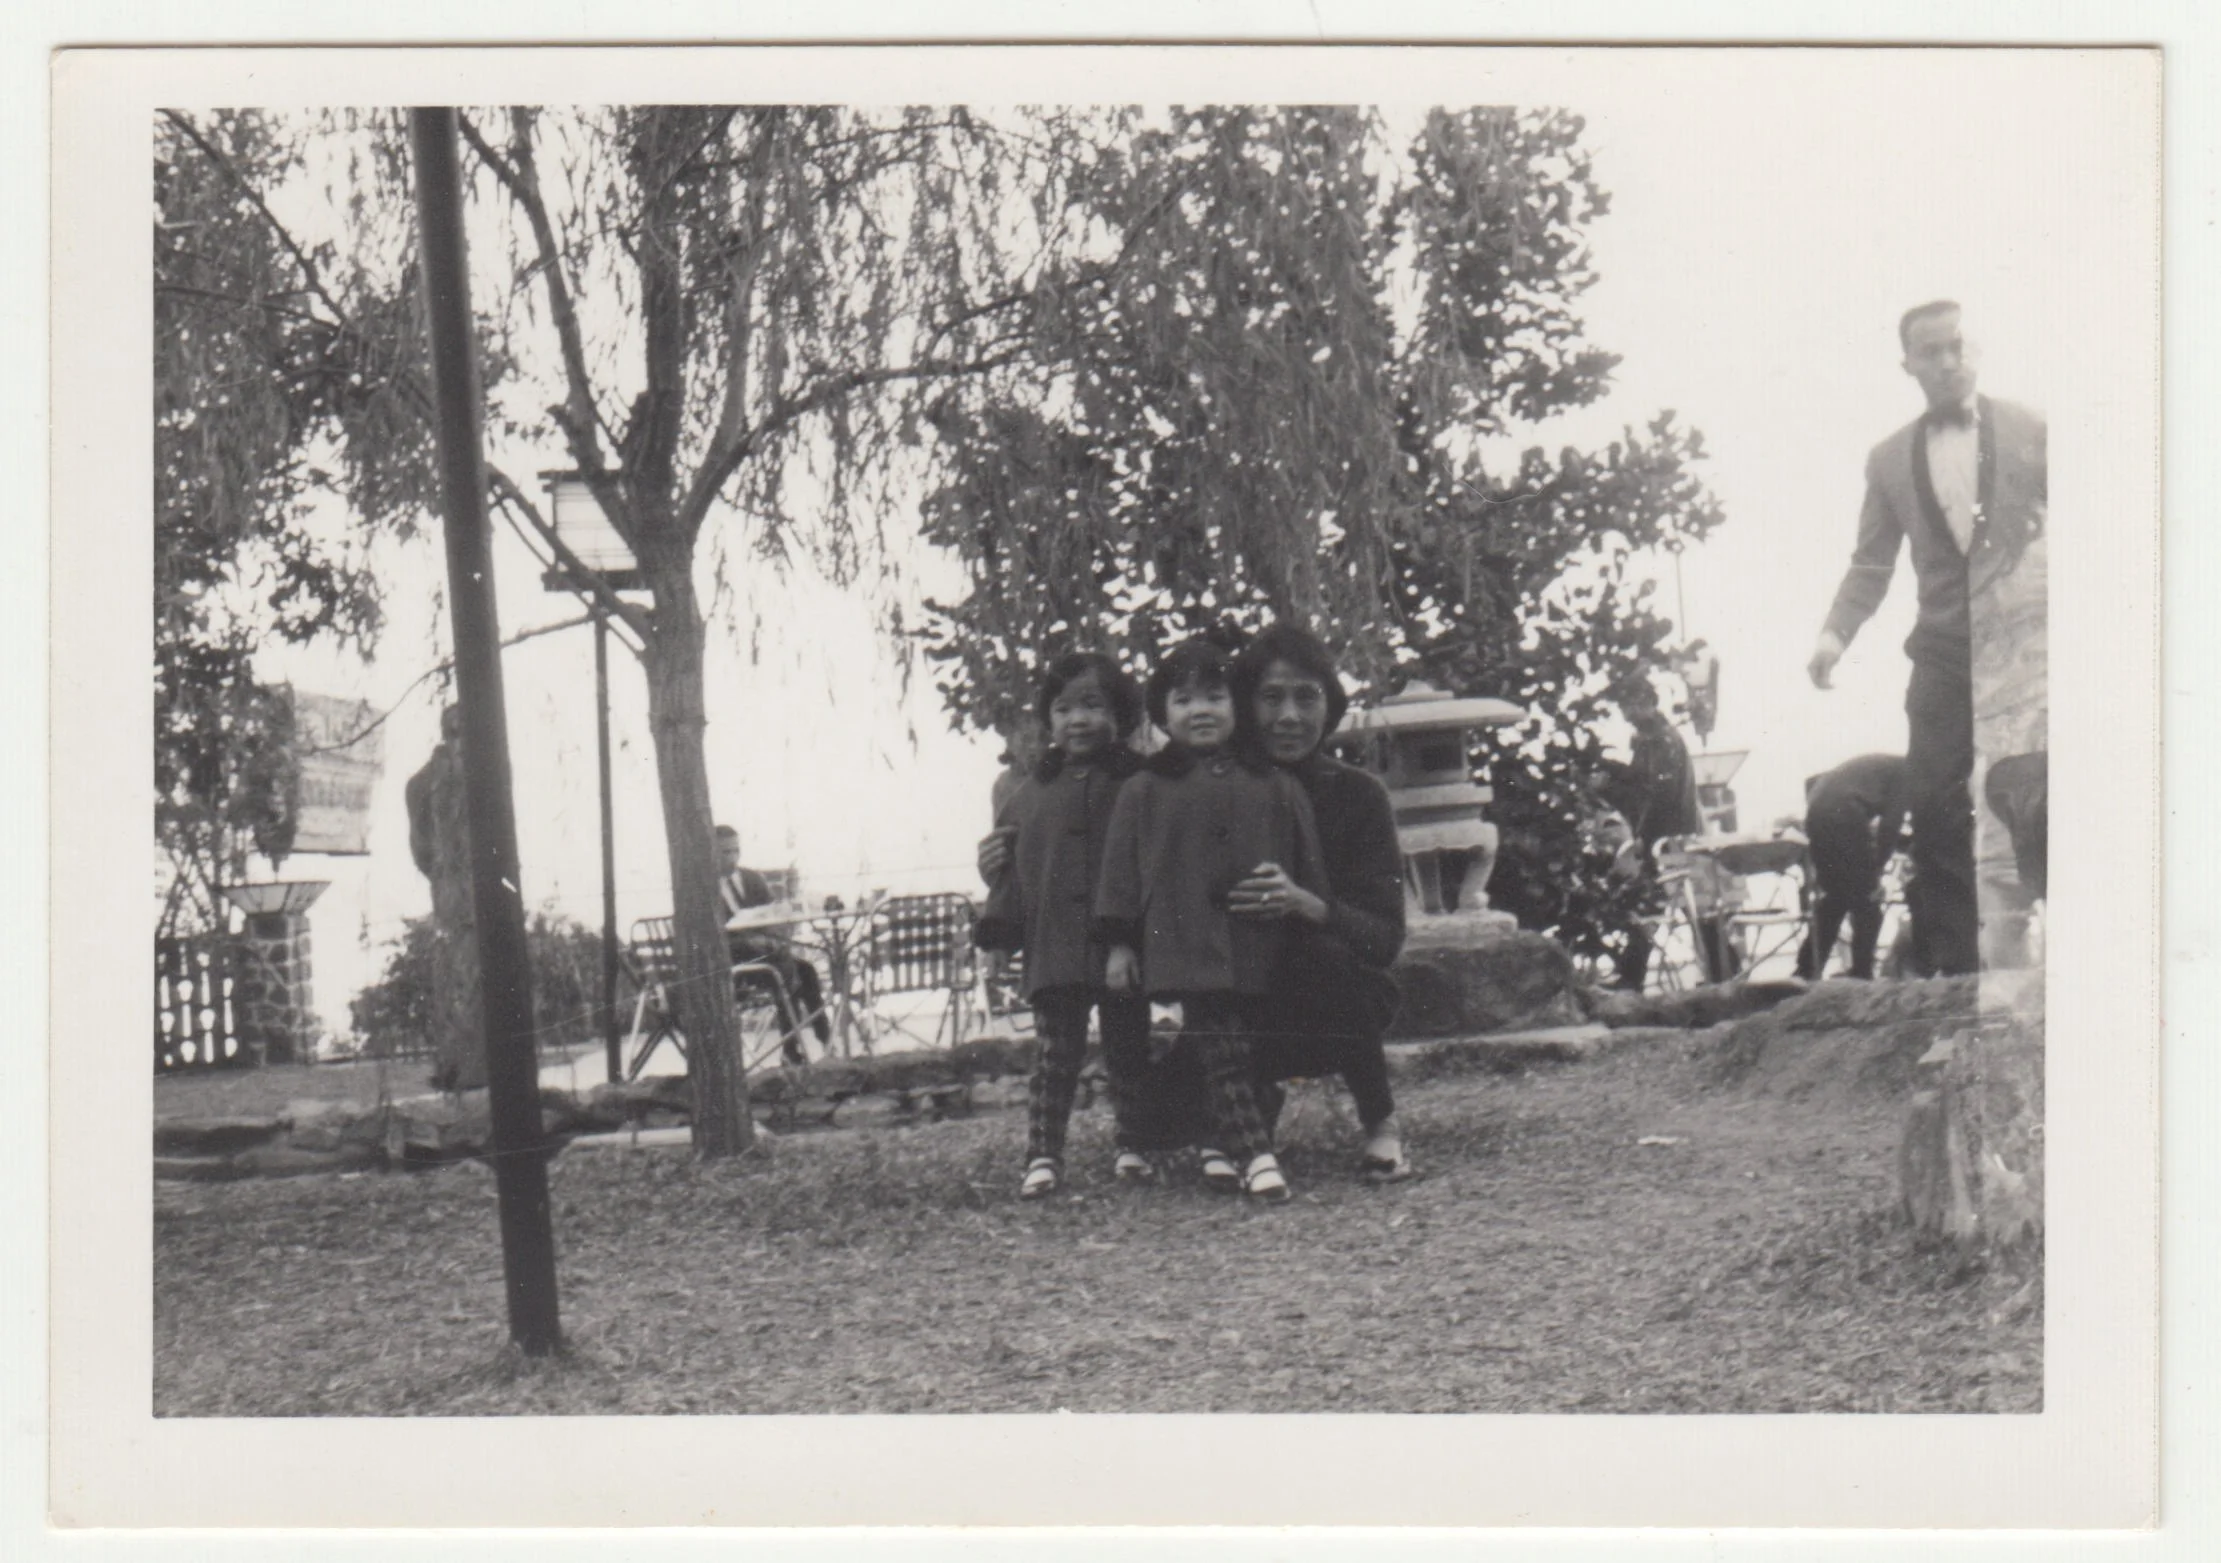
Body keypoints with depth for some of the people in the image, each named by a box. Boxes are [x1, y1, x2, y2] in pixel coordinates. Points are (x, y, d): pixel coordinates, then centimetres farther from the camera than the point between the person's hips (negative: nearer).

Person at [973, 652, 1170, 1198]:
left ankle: (1136, 1147, 18)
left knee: (1128, 1050, 8)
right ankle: (1043, 1156, 2)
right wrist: (998, 928, 1)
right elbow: (1011, 866, 12)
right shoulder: (1031, 794, 9)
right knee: (1055, 1054, 1)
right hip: (1053, 947, 2)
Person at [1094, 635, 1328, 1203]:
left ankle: (1220, 1146, 19)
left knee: (1236, 1047, 6)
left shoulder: (1273, 785, 10)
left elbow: (1308, 862, 15)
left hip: (1256, 942, 2)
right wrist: (1120, 942, 3)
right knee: (1219, 1049, -9)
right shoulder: (1145, 791, 7)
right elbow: (1122, 868, 7)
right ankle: (1255, 1154, -14)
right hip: (1183, 941, -2)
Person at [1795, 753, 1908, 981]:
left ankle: (1806, 971, 19)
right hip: (1845, 818, -8)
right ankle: (1861, 975, 5)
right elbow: (1891, 823, -5)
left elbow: (1813, 783, 28)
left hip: (1815, 817, 8)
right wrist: (1877, 869, 2)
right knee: (1867, 902, 6)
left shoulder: (1879, 765, 31)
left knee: (1834, 897, 20)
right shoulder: (1905, 770, 8)